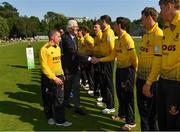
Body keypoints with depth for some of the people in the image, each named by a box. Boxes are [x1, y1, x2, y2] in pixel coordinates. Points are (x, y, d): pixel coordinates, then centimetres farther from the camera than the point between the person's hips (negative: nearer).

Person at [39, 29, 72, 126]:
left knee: (59, 99, 6)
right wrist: (54, 78, -19)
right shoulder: (44, 49, -14)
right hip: (48, 78, -6)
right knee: (48, 100, 10)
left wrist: (62, 75, 11)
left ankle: (60, 120, 17)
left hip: (58, 77, 6)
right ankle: (50, 117, 28)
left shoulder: (58, 47, 7)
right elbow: (44, 66, -17)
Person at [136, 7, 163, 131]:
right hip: (141, 78, 9)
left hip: (151, 80, -9)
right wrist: (139, 76, 16)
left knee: (152, 111, 7)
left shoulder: (158, 35, -16)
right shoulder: (146, 35, 12)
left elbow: (158, 61, -21)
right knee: (142, 108, 20)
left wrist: (149, 82, -21)